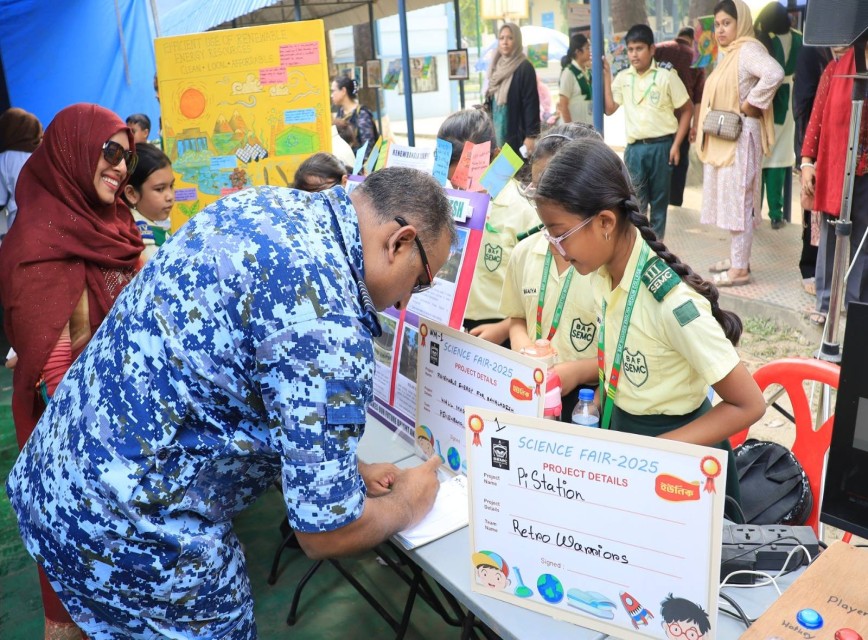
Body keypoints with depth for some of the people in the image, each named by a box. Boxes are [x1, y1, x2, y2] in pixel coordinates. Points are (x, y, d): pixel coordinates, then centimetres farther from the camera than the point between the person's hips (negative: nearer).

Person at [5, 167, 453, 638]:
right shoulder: (326, 323, -28)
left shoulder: (260, 203, 0)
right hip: (126, 535, -8)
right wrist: (408, 504, 0)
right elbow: (327, 534, -19)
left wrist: (346, 471, 12)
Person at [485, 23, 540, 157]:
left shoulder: (524, 68, -9)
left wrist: (531, 135, -18)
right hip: (497, 132, 7)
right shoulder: (497, 67, 13)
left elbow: (531, 103, -13)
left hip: (517, 134, -7)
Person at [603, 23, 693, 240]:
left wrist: (676, 144, -6)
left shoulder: (666, 77, -3)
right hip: (634, 148, 2)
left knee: (659, 200, 8)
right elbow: (609, 109, 3)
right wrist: (606, 77, -1)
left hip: (661, 146, -2)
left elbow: (687, 110, 1)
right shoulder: (622, 78, 6)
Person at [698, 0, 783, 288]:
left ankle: (740, 269, -3)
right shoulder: (729, 54, 16)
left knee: (738, 201, -7)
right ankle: (737, 257, 23)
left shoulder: (747, 49, -13)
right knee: (729, 200, 14)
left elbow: (774, 73, -31)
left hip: (739, 138, -10)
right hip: (722, 139, 10)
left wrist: (750, 105, -22)